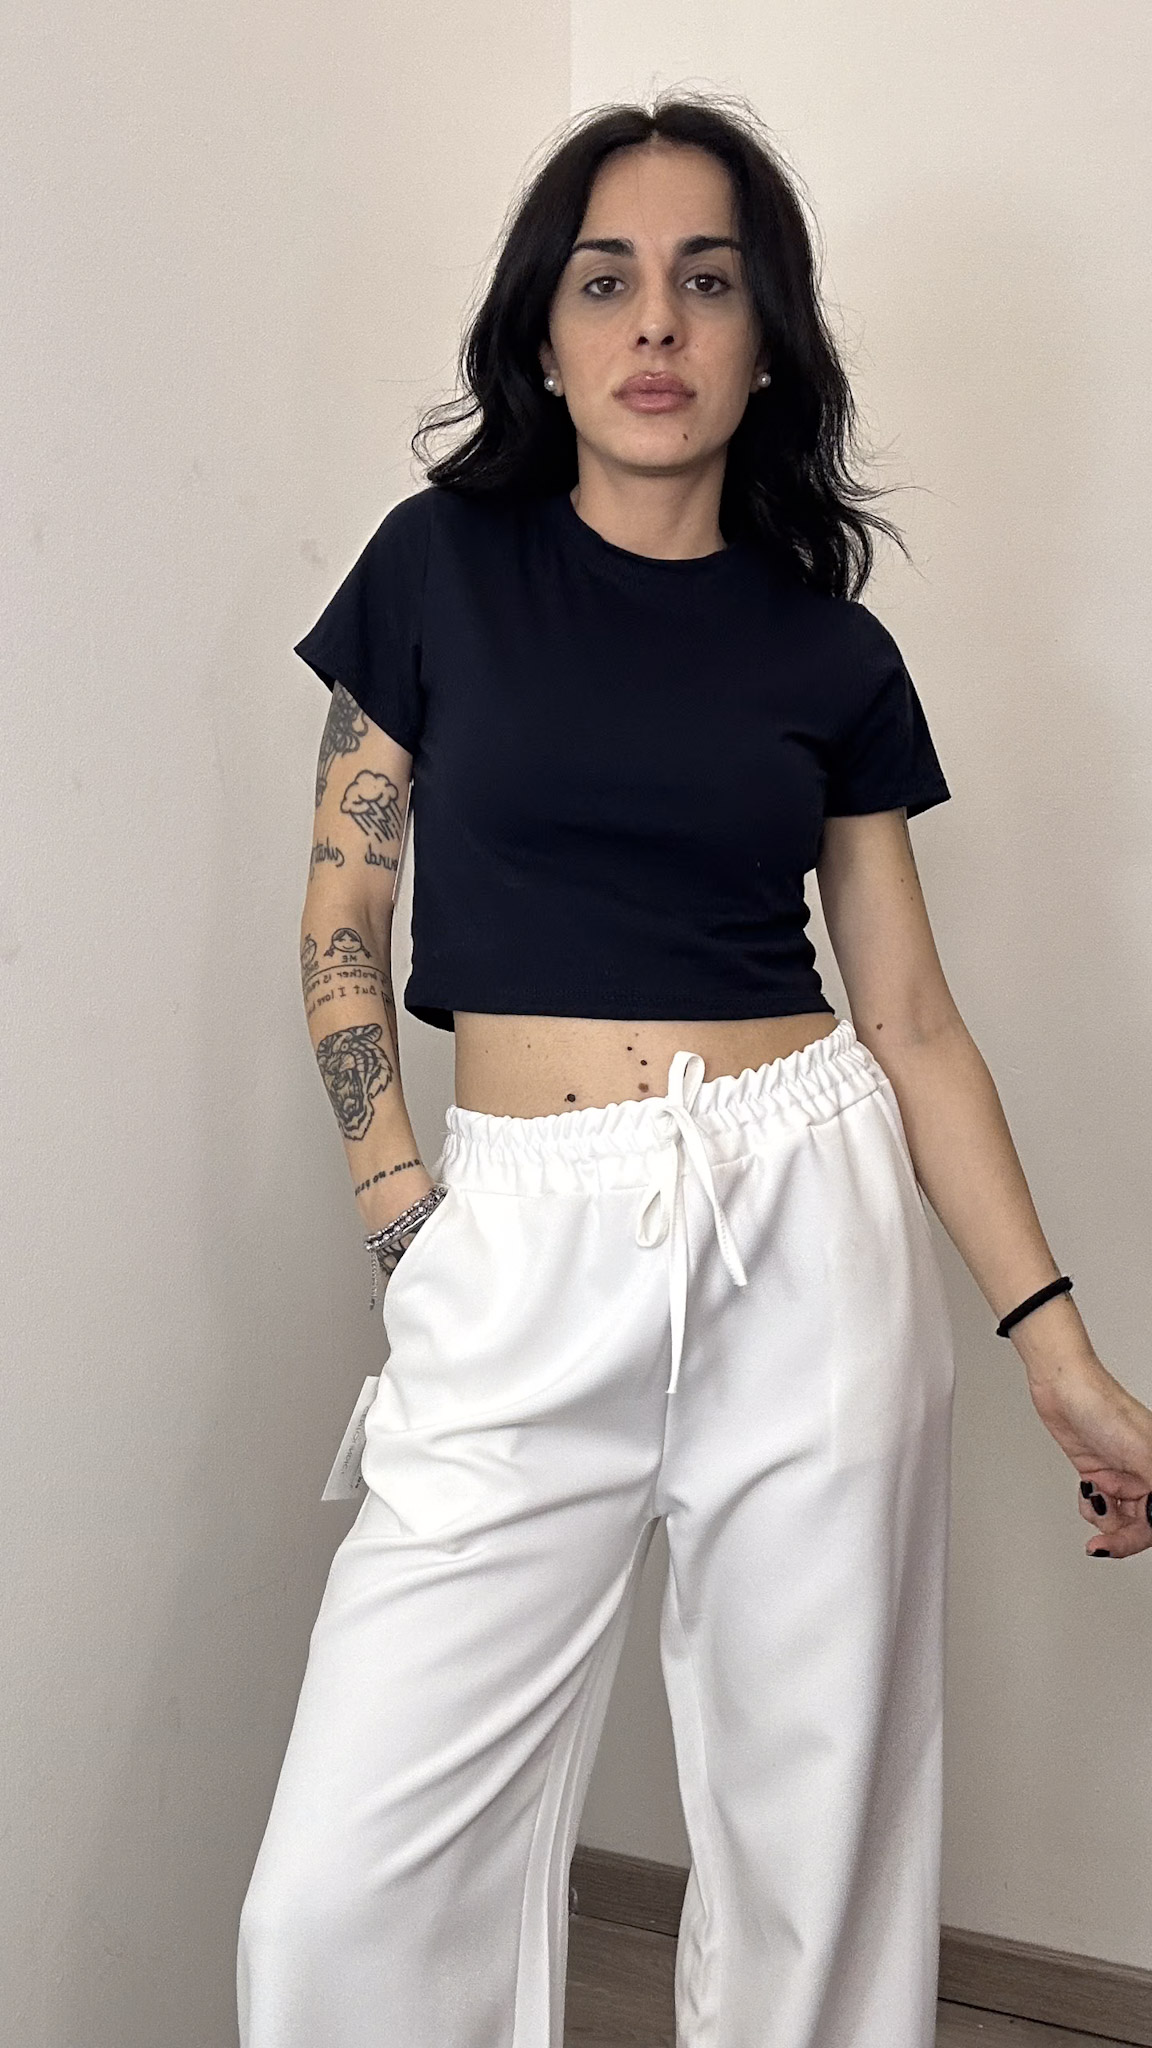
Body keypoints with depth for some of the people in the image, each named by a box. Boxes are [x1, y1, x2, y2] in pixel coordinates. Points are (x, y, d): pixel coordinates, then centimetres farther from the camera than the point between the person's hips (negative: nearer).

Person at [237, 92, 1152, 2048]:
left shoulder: (832, 653, 6)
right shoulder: (445, 561, 4)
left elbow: (911, 1020, 8)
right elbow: (342, 915, 8)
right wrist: (390, 1189, -3)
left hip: (810, 1235, 1)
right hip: (523, 1251, 0)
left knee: (816, 1834, 8)